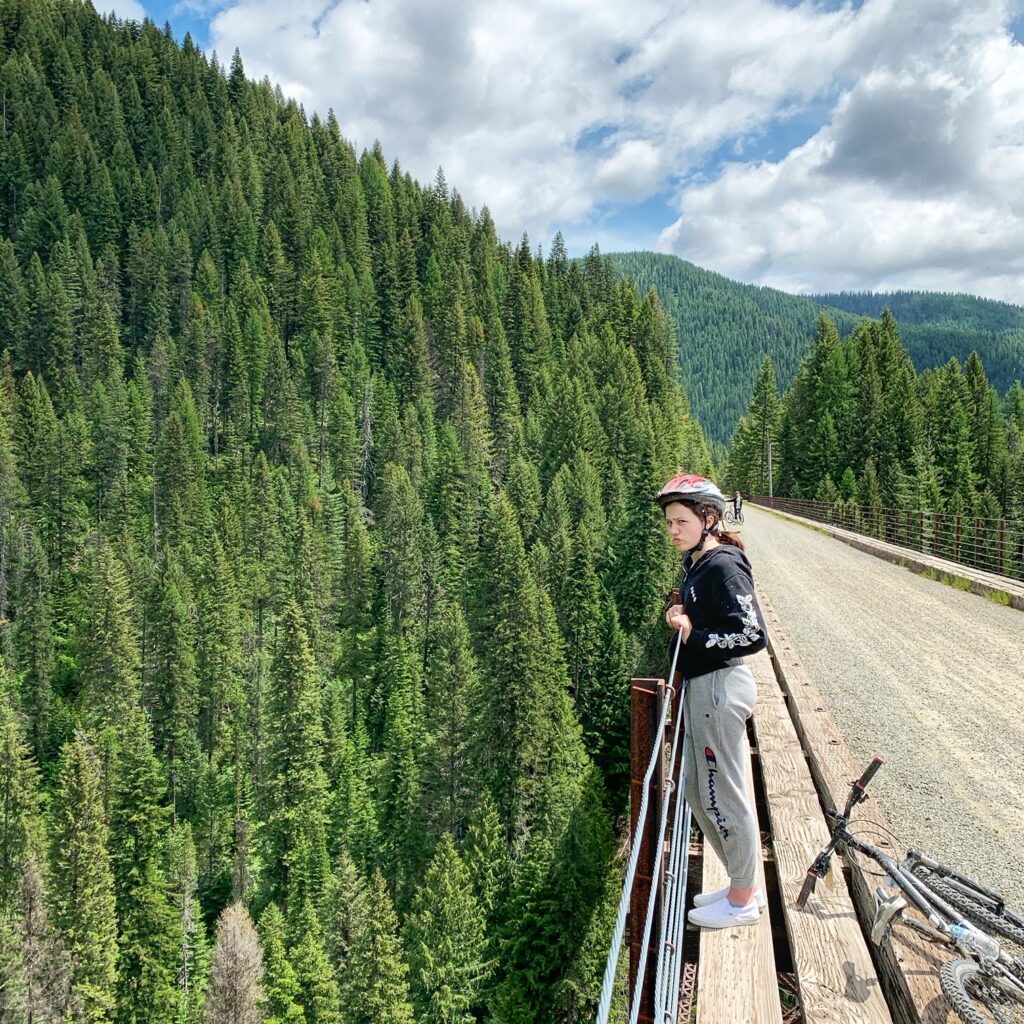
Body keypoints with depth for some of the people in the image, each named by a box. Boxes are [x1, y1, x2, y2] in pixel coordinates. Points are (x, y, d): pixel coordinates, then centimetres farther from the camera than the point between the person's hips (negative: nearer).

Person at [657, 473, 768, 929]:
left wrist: (692, 636, -19)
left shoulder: (724, 566, -18)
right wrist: (679, 618, 8)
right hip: (701, 687, 10)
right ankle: (743, 886, 34)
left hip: (720, 687, -10)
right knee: (697, 792, 18)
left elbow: (753, 635, -23)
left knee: (723, 796, 3)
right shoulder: (696, 565, 11)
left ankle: (743, 901, 22)